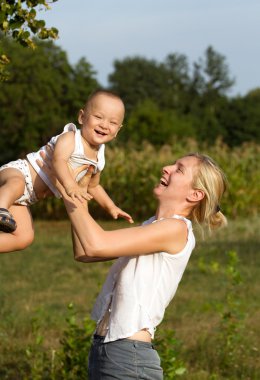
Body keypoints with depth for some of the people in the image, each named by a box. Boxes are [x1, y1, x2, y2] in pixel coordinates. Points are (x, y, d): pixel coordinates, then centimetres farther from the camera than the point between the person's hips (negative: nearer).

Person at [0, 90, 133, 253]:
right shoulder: (69, 138, -16)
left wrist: (111, 207, 23)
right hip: (16, 172, -8)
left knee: (25, 238, -3)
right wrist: (70, 185, -51)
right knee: (16, 184, -44)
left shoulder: (98, 160, 10)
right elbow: (58, 160, -36)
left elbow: (93, 186, 29)